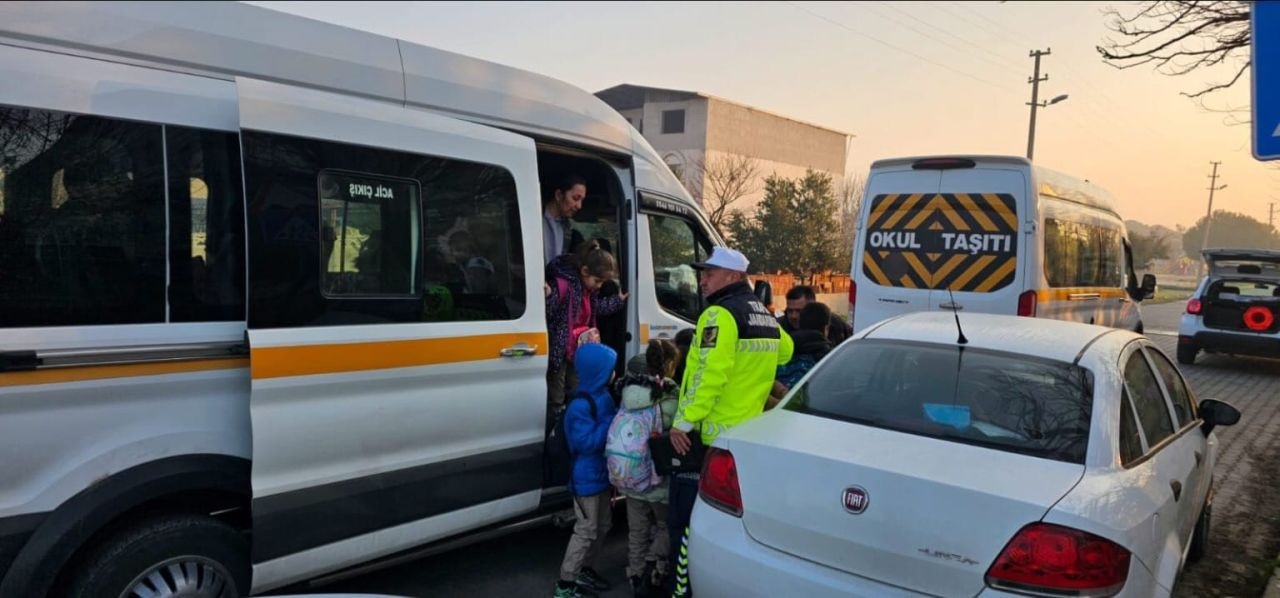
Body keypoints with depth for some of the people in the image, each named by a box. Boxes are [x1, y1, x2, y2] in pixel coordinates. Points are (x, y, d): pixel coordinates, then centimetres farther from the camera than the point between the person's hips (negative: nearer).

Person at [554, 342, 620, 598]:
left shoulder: (603, 396, 4)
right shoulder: (581, 406, -25)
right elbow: (587, 442, -27)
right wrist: (612, 421, -24)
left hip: (602, 473, 9)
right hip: (587, 477, -9)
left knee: (603, 525, 19)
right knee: (586, 530, -2)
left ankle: (583, 569, 35)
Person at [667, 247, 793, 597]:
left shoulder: (720, 314, -16)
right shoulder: (765, 317, 13)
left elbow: (707, 375, -25)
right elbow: (784, 351, 32)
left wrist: (683, 422, -22)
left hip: (711, 436, -9)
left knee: (687, 520, -2)